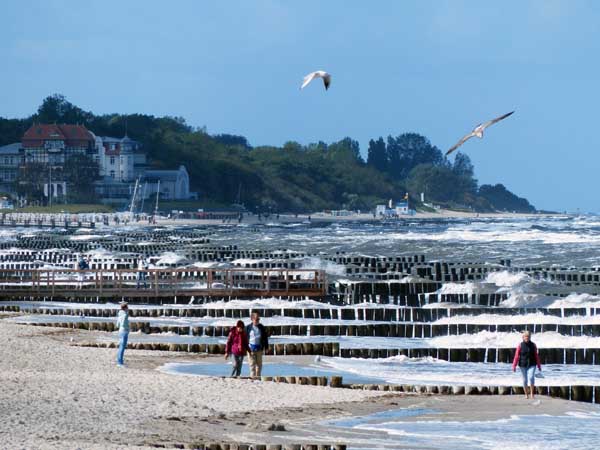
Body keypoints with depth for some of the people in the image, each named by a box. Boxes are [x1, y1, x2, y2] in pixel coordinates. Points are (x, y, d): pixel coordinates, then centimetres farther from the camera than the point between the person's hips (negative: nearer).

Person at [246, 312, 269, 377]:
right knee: (252, 363, -6)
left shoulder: (261, 327, 4)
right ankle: (252, 376, -8)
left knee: (259, 364, 9)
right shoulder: (248, 328, -1)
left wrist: (266, 347, 7)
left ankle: (258, 376, 19)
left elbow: (265, 338, 10)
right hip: (251, 348, -2)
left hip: (259, 348, 2)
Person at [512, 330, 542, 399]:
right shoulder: (520, 346, -1)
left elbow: (536, 356, 8)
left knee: (531, 377, -18)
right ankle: (526, 394, 18)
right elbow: (516, 356, -3)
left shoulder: (533, 345, 4)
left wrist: (539, 366, 11)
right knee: (525, 379, 5)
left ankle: (532, 393, -4)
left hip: (531, 365, 0)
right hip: (523, 365, 0)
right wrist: (514, 366, -9)